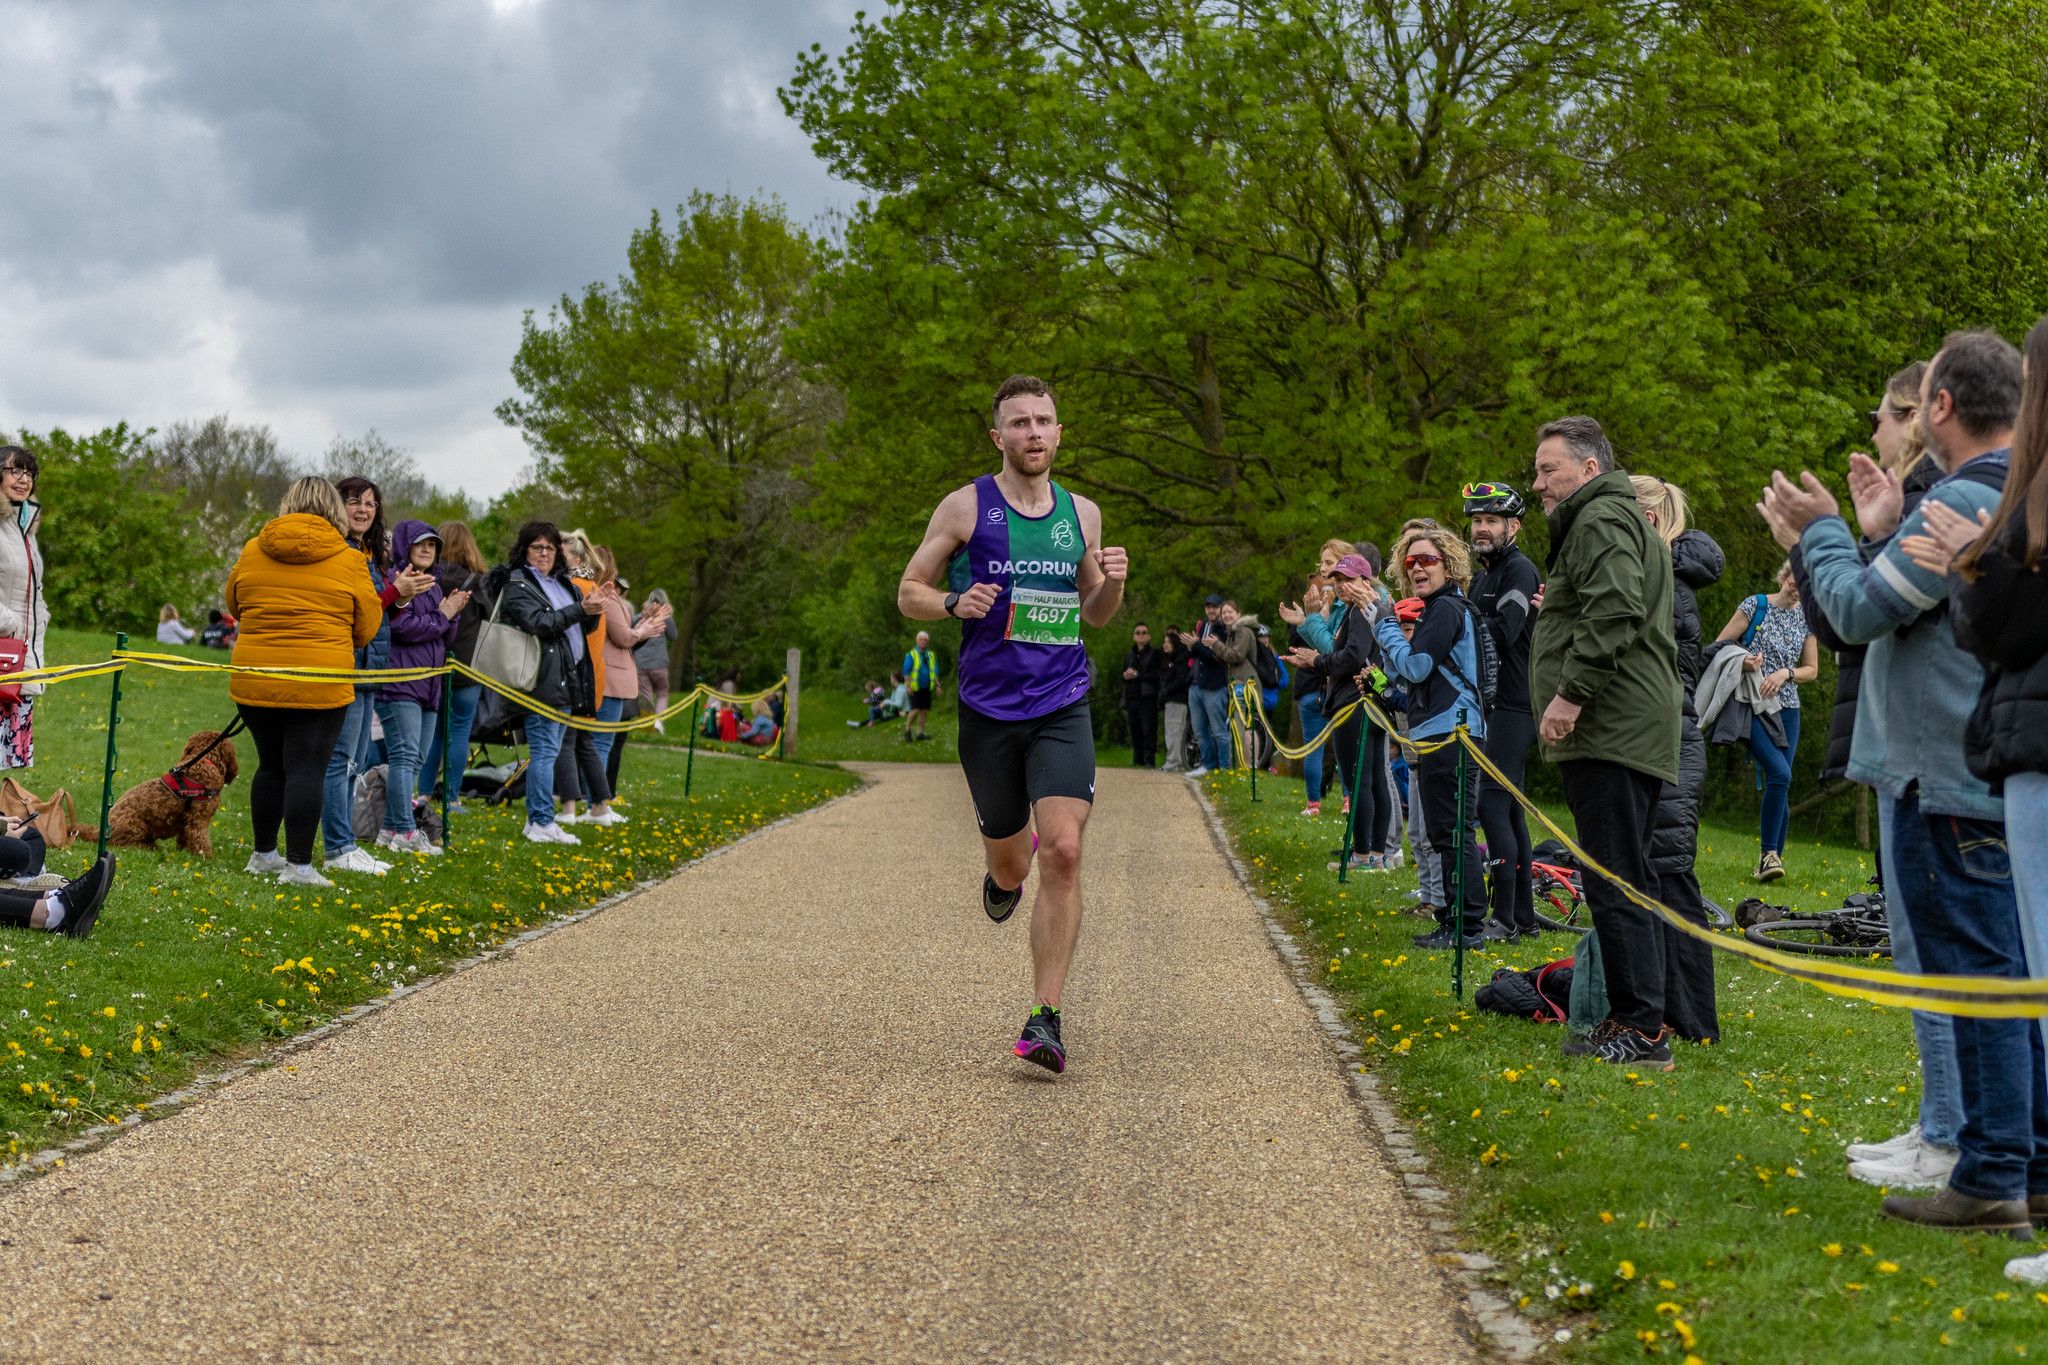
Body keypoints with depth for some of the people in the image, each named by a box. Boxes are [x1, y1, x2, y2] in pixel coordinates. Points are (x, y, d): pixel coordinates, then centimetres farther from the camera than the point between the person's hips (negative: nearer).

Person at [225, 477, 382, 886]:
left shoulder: (252, 552, 5)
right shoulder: (348, 560, -4)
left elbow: (233, 605, 19)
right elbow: (367, 626, 3)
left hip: (253, 680, 4)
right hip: (319, 686, -4)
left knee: (270, 765, 17)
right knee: (307, 771, 0)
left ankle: (263, 854, 26)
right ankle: (298, 865, -1)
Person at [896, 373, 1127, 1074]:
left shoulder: (1082, 513, 10)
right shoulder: (964, 507, 1)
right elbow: (909, 593, 6)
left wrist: (1112, 583, -1)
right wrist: (954, 602, -15)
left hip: (1063, 708, 1)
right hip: (988, 708, -1)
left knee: (1062, 851, -16)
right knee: (1008, 857, 11)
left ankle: (1046, 1018, -11)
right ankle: (1002, 876, 53)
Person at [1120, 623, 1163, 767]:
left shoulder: (1155, 654, 2)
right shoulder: (1129, 655, 21)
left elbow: (1157, 675, -10)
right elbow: (1123, 675, 21)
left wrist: (1137, 675, -10)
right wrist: (1125, 675, -2)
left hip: (1148, 697, -5)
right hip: (1132, 698, 5)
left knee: (1149, 729, -10)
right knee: (1135, 731, 4)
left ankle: (1149, 760, -9)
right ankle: (1137, 759, 9)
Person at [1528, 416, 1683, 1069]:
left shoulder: (1602, 519, -8)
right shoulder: (1621, 519, 26)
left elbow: (1614, 612, -23)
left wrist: (1571, 693, -22)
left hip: (1611, 733, -11)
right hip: (1620, 730, 11)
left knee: (1615, 882, -11)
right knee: (1622, 883, 12)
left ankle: (1642, 1029, -10)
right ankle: (1636, 1020, 16)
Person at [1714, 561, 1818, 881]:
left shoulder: (1807, 618, 10)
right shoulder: (1755, 606, -3)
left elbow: (1812, 670, 15)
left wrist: (1785, 673, -5)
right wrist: (1742, 662, -19)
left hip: (1786, 709, 5)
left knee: (1781, 785, 4)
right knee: (1780, 774, -22)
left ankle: (1773, 859, 13)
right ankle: (1768, 853, -13)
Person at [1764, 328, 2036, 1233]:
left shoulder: (1960, 503, -18)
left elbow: (1860, 612, -12)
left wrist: (1823, 530, 2)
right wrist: (1883, 533, 15)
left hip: (1947, 785, -9)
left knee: (1975, 976, -5)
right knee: (2015, 974, 12)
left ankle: (1990, 1179, -1)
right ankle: (2034, 1165, 18)